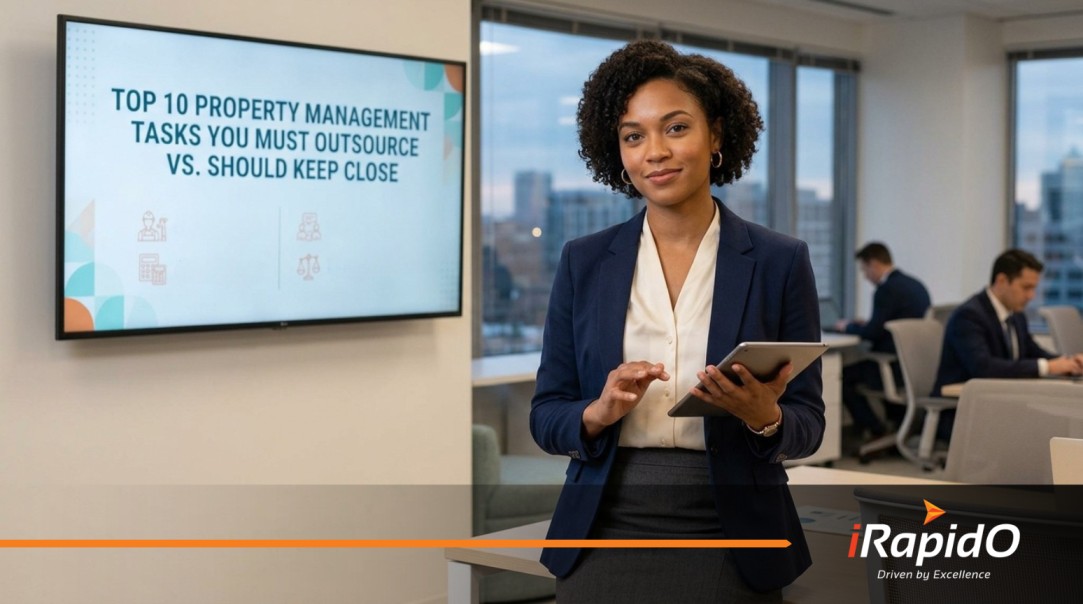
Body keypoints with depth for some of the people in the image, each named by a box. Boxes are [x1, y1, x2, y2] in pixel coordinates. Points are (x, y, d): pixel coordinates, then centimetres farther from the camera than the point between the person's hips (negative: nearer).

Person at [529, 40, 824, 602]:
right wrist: (599, 412, -17)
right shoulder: (584, 262, 3)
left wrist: (765, 417, -21)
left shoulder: (780, 261, -2)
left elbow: (807, 424, 0)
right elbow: (546, 416, 4)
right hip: (606, 538, 1)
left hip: (728, 541, -1)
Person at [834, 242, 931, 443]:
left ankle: (875, 431, 5)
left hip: (898, 367, -10)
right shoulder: (915, 285, 11)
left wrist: (848, 326, 1)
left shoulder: (887, 290, -17)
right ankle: (901, 424, 30)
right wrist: (868, 324, 18)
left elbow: (872, 333, -18)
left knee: (842, 376, 1)